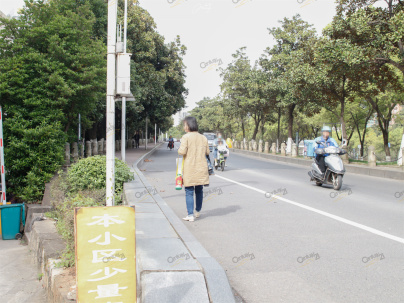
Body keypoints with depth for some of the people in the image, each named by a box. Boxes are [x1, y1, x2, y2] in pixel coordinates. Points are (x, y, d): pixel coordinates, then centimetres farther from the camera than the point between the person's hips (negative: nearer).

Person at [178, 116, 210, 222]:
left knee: (189, 192, 0)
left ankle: (190, 215, -2)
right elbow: (207, 152, 10)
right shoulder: (203, 138, 6)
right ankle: (198, 211, 30)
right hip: (201, 168, 5)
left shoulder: (186, 137, -9)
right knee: (199, 191, 17)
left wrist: (179, 149, 5)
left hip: (189, 169, -4)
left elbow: (182, 151, -16)